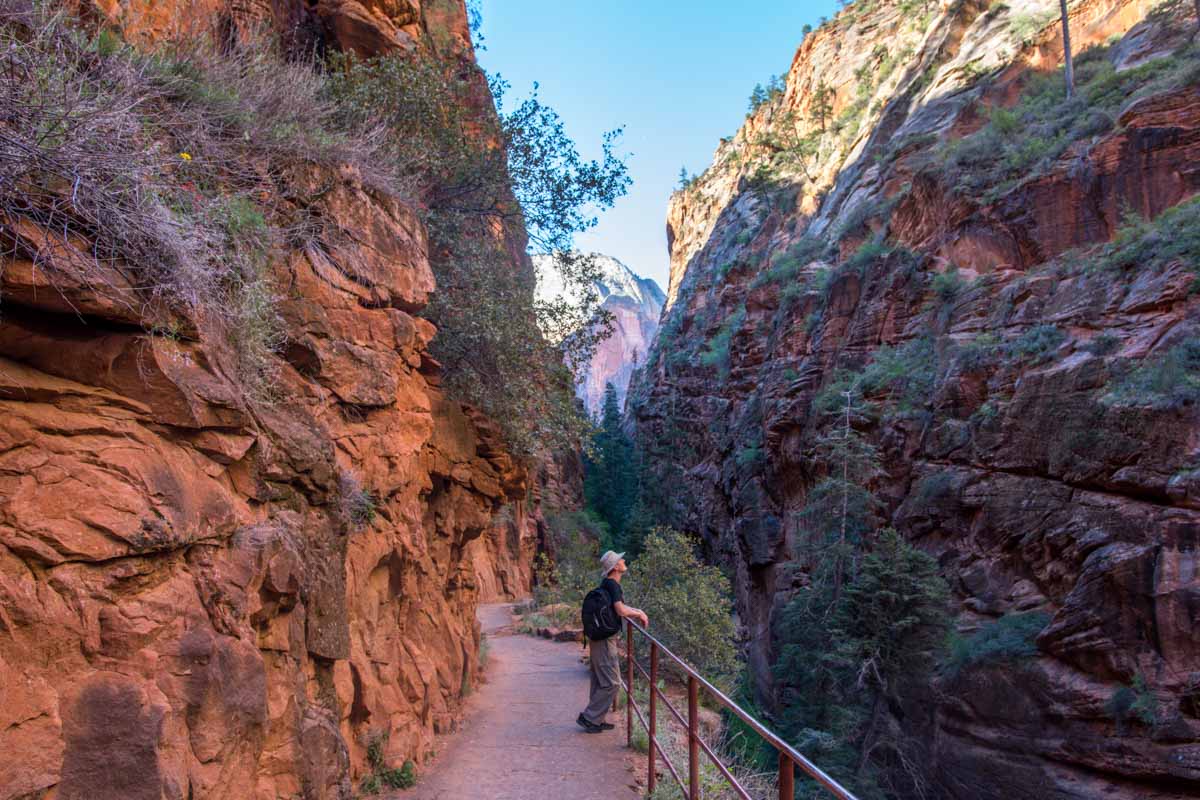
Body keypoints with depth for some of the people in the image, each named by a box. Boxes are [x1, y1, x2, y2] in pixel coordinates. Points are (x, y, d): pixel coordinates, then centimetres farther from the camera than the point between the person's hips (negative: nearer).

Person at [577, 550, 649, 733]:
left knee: (600, 682, 15)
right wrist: (639, 613, -8)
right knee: (611, 683, -5)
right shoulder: (612, 585, -17)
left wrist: (638, 612, 15)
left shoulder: (608, 584, 14)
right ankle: (588, 717, 1)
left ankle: (596, 720, 22)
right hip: (605, 640, -10)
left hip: (600, 639, 10)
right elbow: (621, 611, -25)